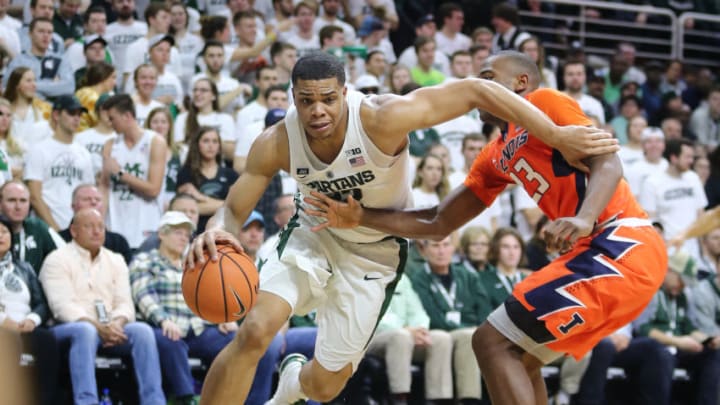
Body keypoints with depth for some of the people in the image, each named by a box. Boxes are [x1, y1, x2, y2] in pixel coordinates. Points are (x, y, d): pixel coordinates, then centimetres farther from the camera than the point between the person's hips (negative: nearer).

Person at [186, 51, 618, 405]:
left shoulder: (381, 120, -34)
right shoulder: (276, 145, -23)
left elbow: (475, 90, -35)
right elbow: (235, 210, -13)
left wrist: (557, 136, -37)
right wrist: (217, 232, -39)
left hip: (372, 254, -1)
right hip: (315, 238, 1)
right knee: (254, 331, -25)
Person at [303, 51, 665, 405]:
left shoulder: (544, 102, -1)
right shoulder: (495, 158, 24)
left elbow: (607, 162, -14)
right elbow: (439, 225, 24)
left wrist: (584, 218, -32)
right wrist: (360, 217, 15)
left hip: (621, 247, -9)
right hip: (612, 249, 9)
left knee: (492, 342, -10)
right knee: (518, 357, 21)